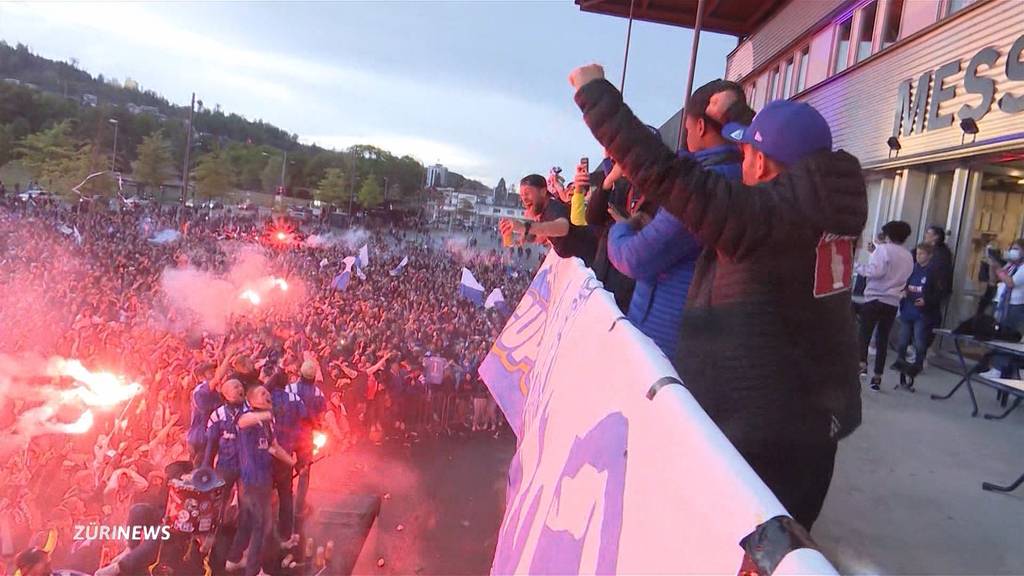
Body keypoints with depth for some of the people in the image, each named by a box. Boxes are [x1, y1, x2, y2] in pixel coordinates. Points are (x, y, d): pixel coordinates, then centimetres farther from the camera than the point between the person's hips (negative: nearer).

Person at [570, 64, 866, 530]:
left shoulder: (761, 212, -21)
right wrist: (741, 122, 25)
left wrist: (594, 90, -13)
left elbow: (659, 171, -23)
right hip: (818, 414, 8)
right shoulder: (833, 206, 3)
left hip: (754, 421, -8)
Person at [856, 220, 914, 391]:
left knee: (864, 334, -1)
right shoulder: (909, 257, 16)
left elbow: (876, 271, -18)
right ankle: (877, 377, 9)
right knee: (883, 340, 8)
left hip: (875, 299, -5)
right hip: (893, 303, 5)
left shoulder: (884, 249, -5)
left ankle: (862, 364, -22)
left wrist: (860, 268, -1)